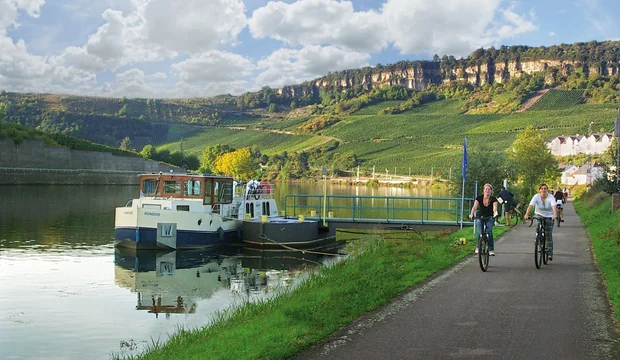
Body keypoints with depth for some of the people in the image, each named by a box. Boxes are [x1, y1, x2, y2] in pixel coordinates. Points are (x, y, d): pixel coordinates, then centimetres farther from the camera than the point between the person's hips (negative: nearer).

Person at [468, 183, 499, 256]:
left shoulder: (493, 199, -17)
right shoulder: (479, 198, -15)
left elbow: (495, 207, -33)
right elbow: (475, 206, -28)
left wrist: (495, 213, -56)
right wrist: (471, 214, -47)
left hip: (490, 218, -1)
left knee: (489, 231, -24)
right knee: (480, 233, -16)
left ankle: (491, 249, -15)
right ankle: (478, 247, 11)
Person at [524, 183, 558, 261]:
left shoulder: (551, 197, -17)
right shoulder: (536, 197, -15)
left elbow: (554, 206, -34)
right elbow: (530, 205, -29)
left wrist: (555, 215, -53)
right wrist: (526, 214, -45)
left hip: (549, 217, -1)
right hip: (539, 215, 1)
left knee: (549, 235, -6)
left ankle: (550, 253, 3)